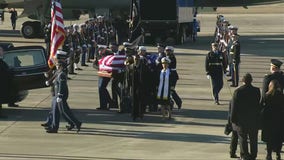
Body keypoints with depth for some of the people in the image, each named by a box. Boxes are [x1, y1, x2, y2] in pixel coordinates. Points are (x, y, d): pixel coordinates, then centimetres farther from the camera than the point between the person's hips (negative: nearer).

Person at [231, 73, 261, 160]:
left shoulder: (237, 91, -12)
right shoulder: (256, 91, -7)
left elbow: (234, 106, -9)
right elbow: (259, 105, 1)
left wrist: (233, 119, -2)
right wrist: (258, 117, 13)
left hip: (241, 119, -2)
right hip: (254, 120, 2)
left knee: (242, 138, 7)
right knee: (253, 139, 11)